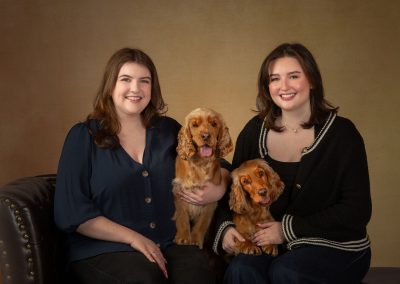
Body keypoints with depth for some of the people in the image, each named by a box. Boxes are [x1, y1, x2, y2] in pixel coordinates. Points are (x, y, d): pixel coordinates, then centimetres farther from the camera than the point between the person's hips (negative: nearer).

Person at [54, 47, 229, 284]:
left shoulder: (168, 130, 12)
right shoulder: (84, 137, 2)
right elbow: (71, 214, -5)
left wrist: (217, 190, -2)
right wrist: (133, 238, -13)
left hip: (166, 246, 4)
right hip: (103, 252, -3)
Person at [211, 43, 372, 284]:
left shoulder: (341, 132, -8)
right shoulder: (254, 131, 2)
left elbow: (357, 211, -10)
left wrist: (288, 229, -15)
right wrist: (226, 226, -9)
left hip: (336, 246, -2)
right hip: (272, 244, 3)